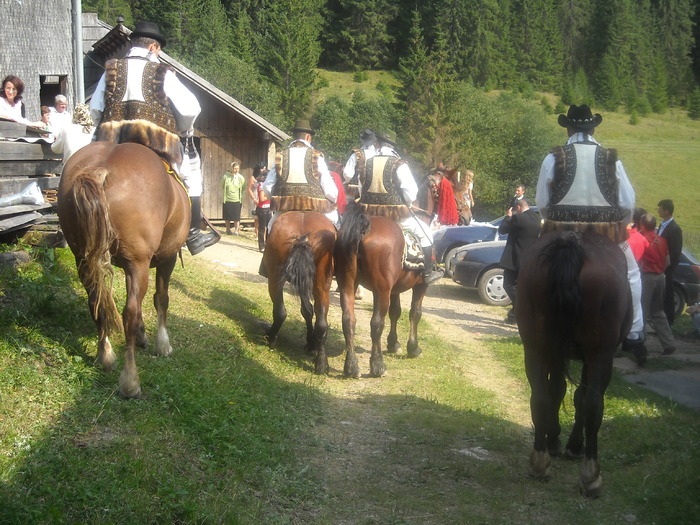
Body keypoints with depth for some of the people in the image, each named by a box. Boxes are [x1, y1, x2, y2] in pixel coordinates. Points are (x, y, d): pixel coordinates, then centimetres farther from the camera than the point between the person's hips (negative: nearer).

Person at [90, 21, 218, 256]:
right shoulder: (162, 73, 1)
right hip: (157, 144, -3)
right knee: (191, 173, 14)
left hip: (113, 145, 4)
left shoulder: (111, 70, 11)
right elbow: (190, 109, -1)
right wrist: (183, 131, 18)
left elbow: (95, 108, 13)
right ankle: (193, 235, 11)